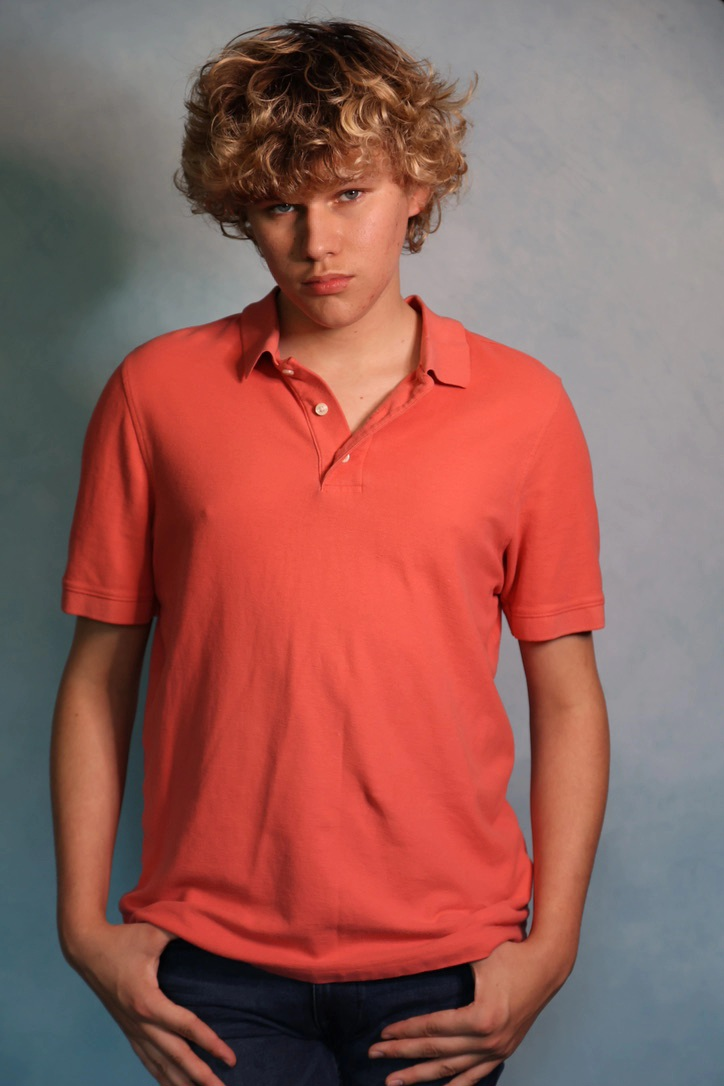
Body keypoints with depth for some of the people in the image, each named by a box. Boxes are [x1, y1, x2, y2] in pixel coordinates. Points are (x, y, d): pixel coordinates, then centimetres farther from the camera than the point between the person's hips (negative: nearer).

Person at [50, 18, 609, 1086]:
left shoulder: (524, 406, 0)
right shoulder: (155, 391, -1)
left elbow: (566, 693, 2)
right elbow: (99, 674, 3)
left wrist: (551, 947, -1)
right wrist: (85, 922, 0)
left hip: (444, 966, 1)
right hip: (218, 965, 0)